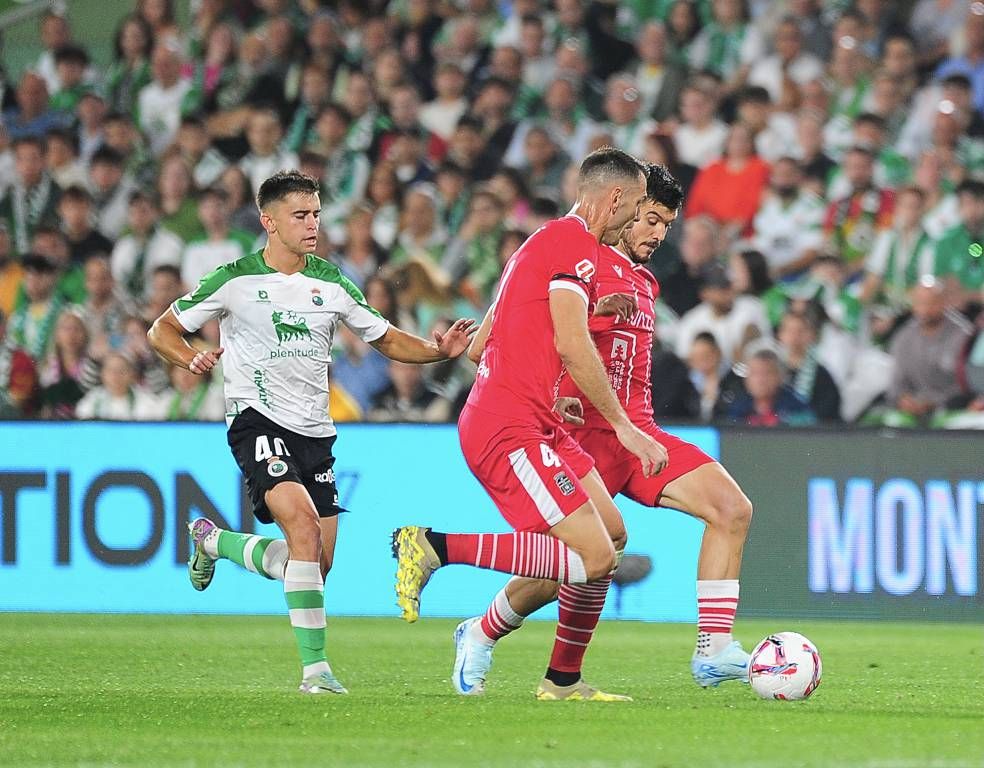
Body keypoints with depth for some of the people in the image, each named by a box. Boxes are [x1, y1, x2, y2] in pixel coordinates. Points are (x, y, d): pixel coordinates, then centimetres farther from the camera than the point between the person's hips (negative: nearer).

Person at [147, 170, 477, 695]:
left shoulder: (331, 285, 9)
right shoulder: (235, 280, -2)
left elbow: (387, 339, 18)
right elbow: (163, 331, 6)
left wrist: (439, 351, 0)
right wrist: (191, 359, -14)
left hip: (314, 430, 5)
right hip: (257, 418, -5)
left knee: (316, 563, 2)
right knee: (303, 523, -27)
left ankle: (215, 541, 30)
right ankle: (315, 666, -24)